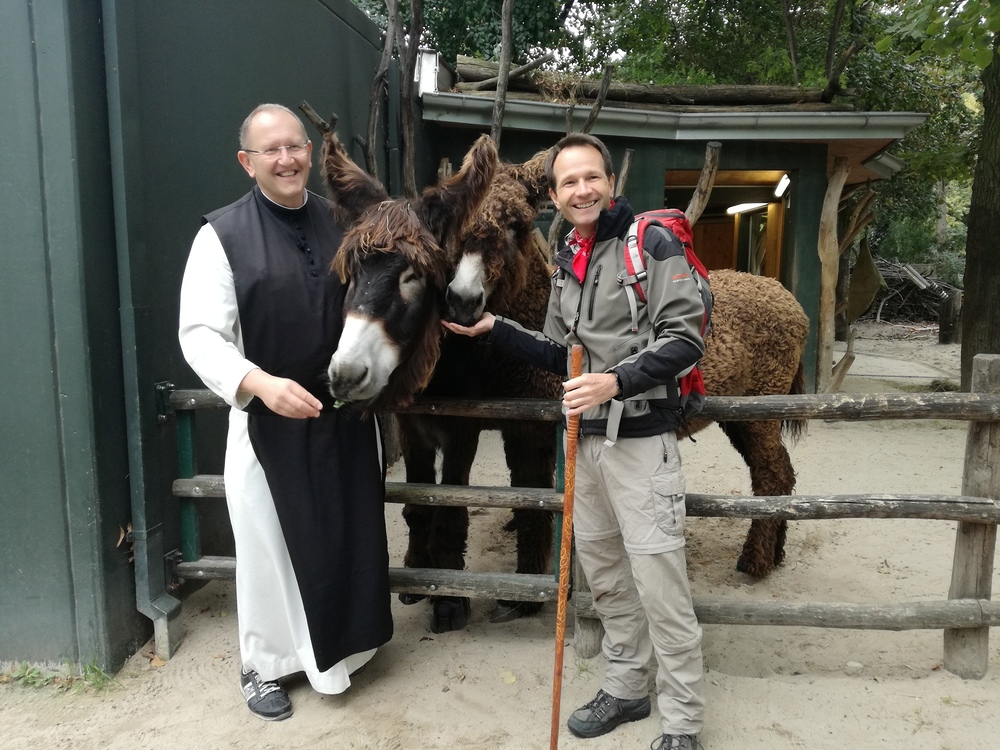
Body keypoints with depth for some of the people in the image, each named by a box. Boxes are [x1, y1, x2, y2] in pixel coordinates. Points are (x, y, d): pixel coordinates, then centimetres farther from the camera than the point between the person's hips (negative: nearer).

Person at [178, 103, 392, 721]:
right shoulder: (223, 234, -8)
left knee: (351, 536, 16)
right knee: (270, 546, 11)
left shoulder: (342, 224, 4)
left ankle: (341, 645, 41)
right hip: (269, 420, -4)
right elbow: (201, 336, -13)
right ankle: (264, 666, 34)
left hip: (349, 414, 4)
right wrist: (260, 383, -28)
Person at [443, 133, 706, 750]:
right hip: (586, 438, 7)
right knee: (605, 574, 16)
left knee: (659, 585, -4)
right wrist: (494, 328, 9)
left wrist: (617, 381, -25)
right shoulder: (567, 263, 14)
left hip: (641, 437, -7)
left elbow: (685, 338, -14)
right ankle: (627, 688, 34)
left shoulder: (652, 243, -7)